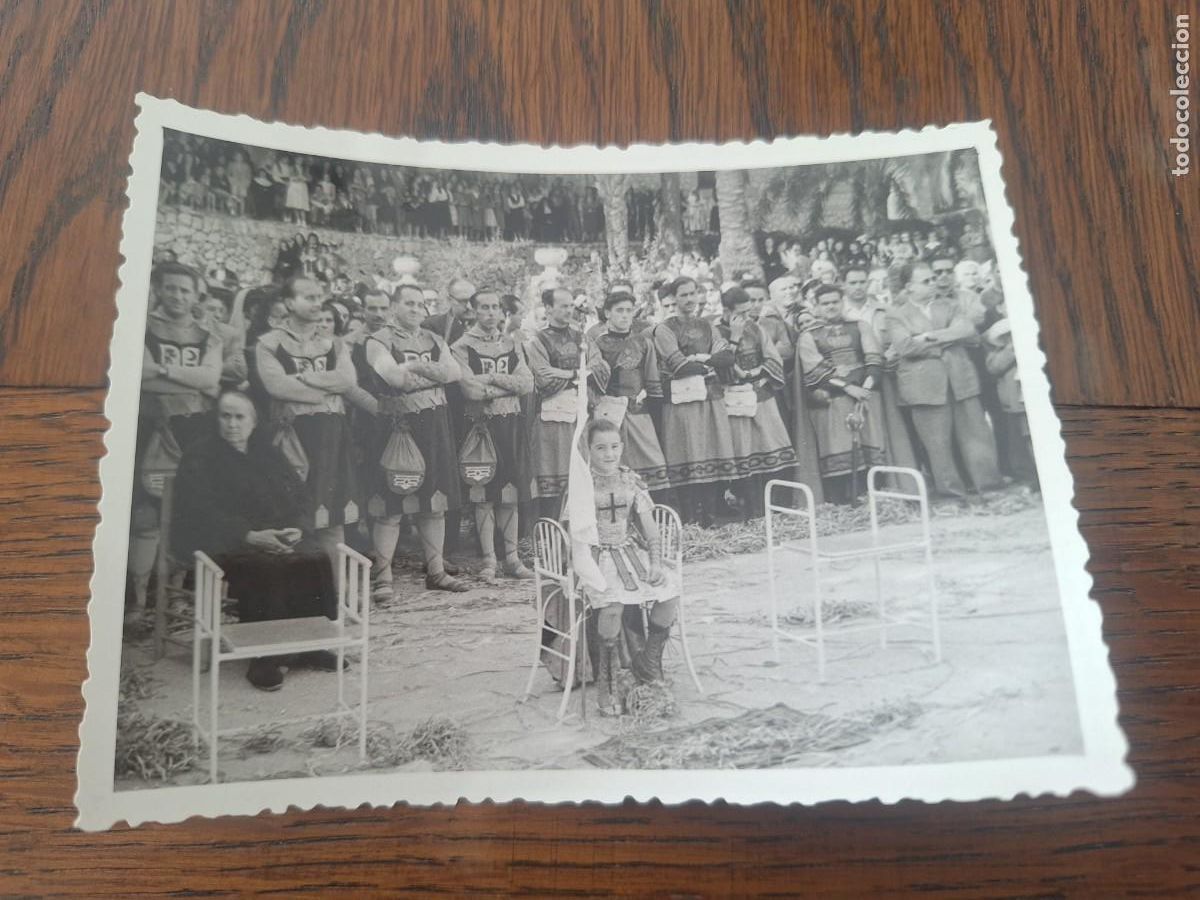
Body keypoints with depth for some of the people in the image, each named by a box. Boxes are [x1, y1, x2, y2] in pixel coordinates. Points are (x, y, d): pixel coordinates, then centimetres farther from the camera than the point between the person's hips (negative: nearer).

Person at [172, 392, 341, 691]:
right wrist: (250, 536, -22)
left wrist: (298, 527, -7)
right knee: (267, 569, -34)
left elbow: (299, 496, 15)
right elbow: (201, 513, -9)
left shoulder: (267, 452, 19)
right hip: (228, 545, -5)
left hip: (283, 537, 5)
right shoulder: (200, 458, 3)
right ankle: (263, 659, -23)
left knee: (317, 562, -22)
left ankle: (311, 646, -8)